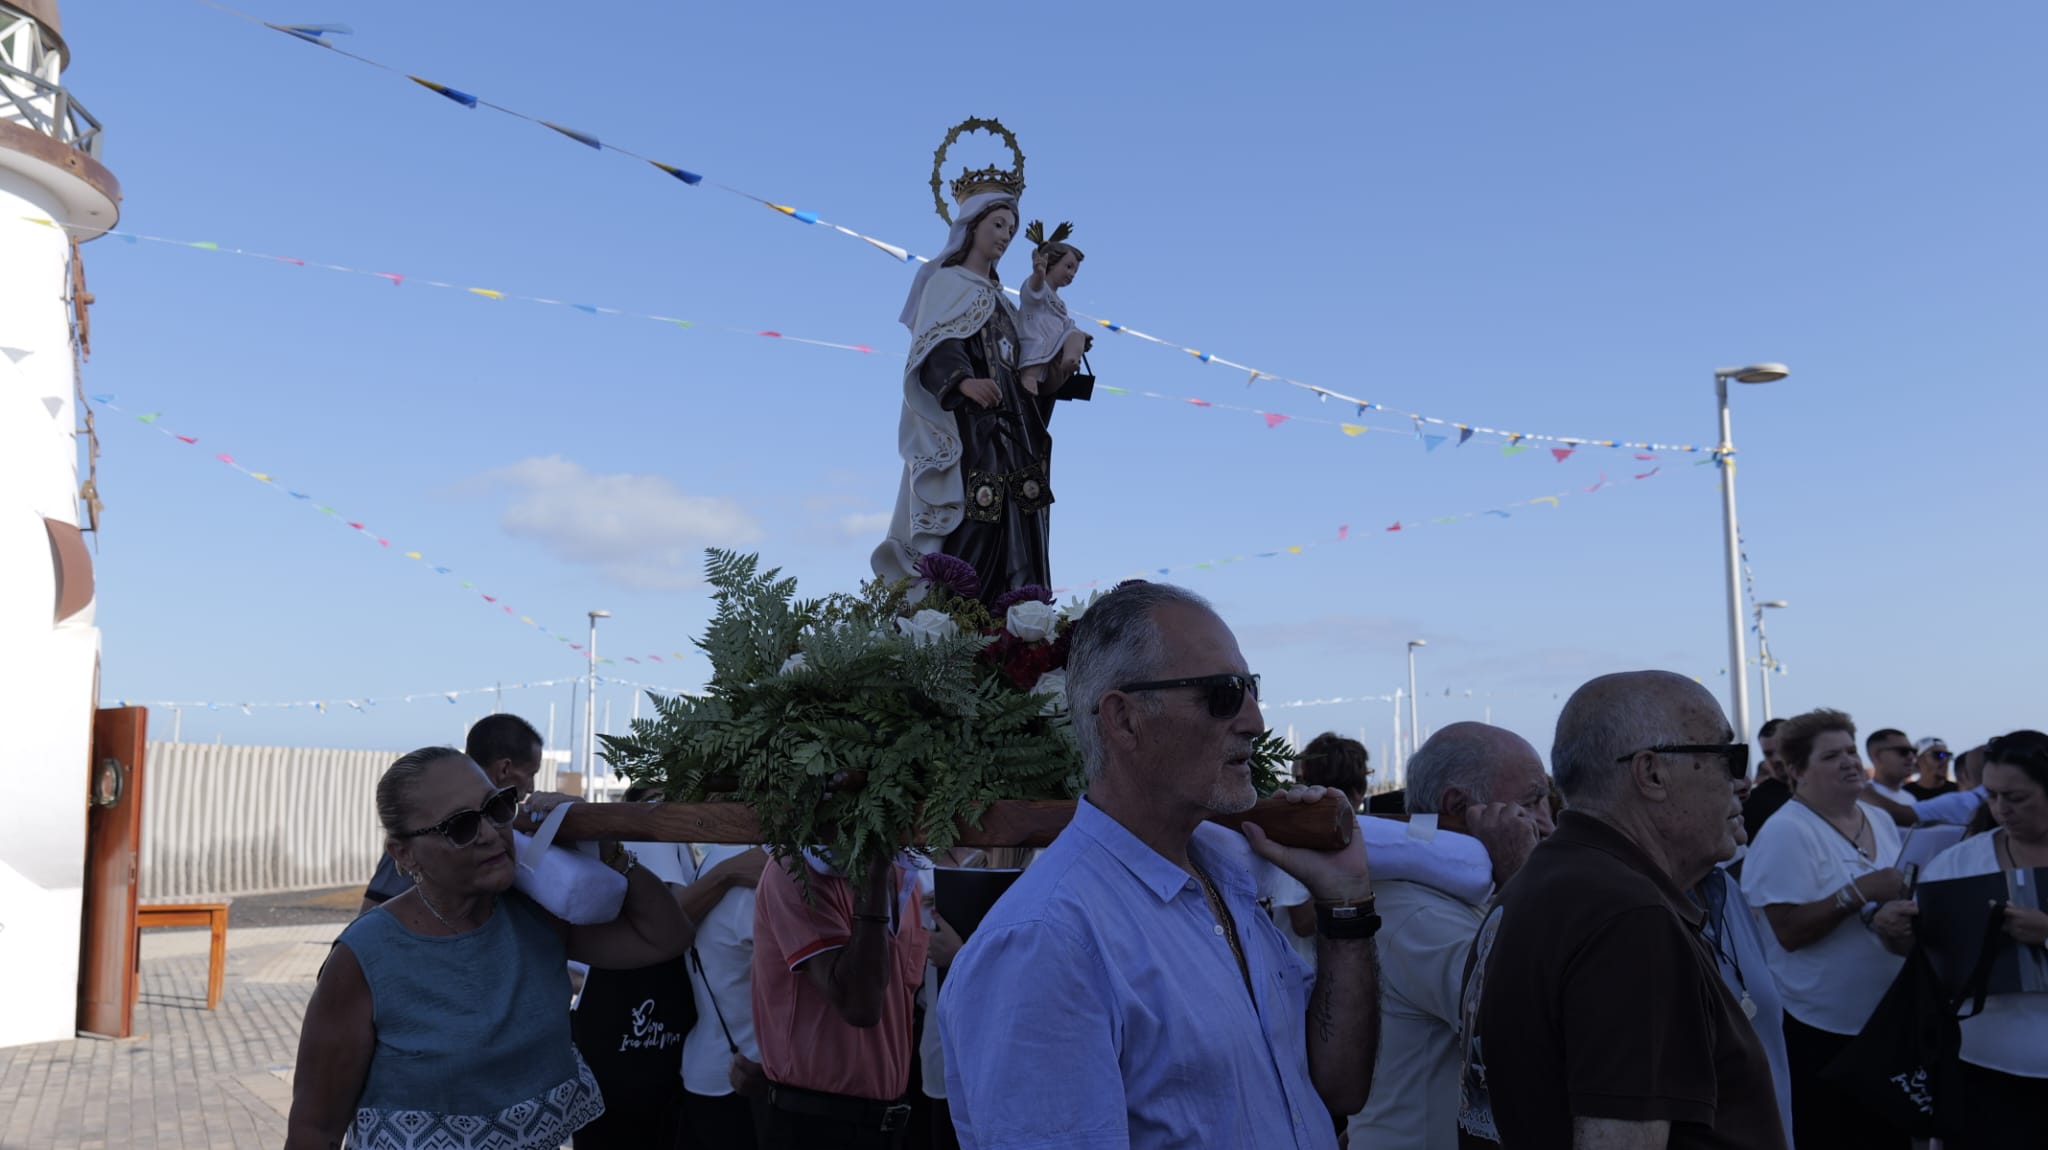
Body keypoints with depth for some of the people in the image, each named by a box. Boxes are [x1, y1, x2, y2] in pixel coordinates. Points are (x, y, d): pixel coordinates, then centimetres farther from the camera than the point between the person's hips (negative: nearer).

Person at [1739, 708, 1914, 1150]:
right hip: (1819, 1026, -7)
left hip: (1885, 1016, 7)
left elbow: (1897, 899, 14)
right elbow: (1789, 931, -20)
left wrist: (1901, 919, -9)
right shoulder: (1786, 832, -17)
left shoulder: (1880, 820, 6)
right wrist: (1859, 892, -25)